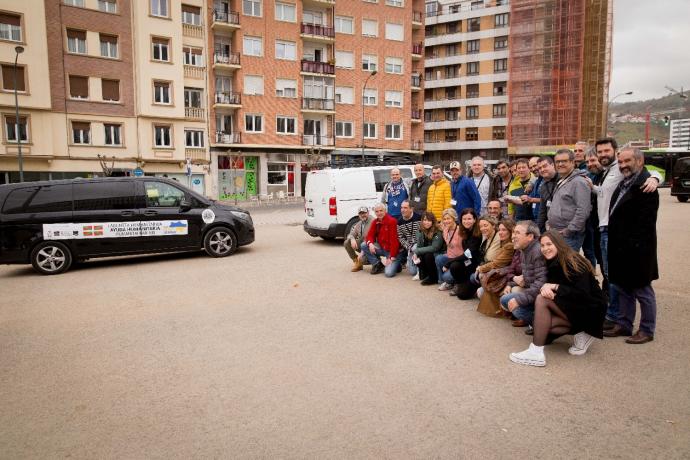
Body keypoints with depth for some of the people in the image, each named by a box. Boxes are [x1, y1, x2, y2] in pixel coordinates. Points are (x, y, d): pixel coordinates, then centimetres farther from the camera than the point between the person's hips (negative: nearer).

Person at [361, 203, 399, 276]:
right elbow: (370, 235, 3)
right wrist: (370, 243, -22)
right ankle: (378, 264, 0)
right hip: (381, 248, 7)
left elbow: (394, 240, -22)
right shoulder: (375, 222, 4)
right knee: (364, 245, -12)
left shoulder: (392, 221, -19)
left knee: (389, 273, -23)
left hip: (391, 250, -7)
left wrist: (392, 257, -23)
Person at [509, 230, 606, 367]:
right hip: (573, 306, 8)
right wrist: (545, 288, -21)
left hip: (590, 310, -8)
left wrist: (555, 287, -24)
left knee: (542, 300, -26)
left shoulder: (574, 262, -17)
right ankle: (580, 334, 3)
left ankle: (536, 353, -27)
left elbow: (583, 294, -24)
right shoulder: (553, 263, 5)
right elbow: (548, 284, 3)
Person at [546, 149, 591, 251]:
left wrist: (569, 230, -17)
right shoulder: (560, 182, 19)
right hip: (555, 234, 9)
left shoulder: (579, 182, -11)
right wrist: (549, 223, 15)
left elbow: (583, 211, -20)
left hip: (569, 236, -9)